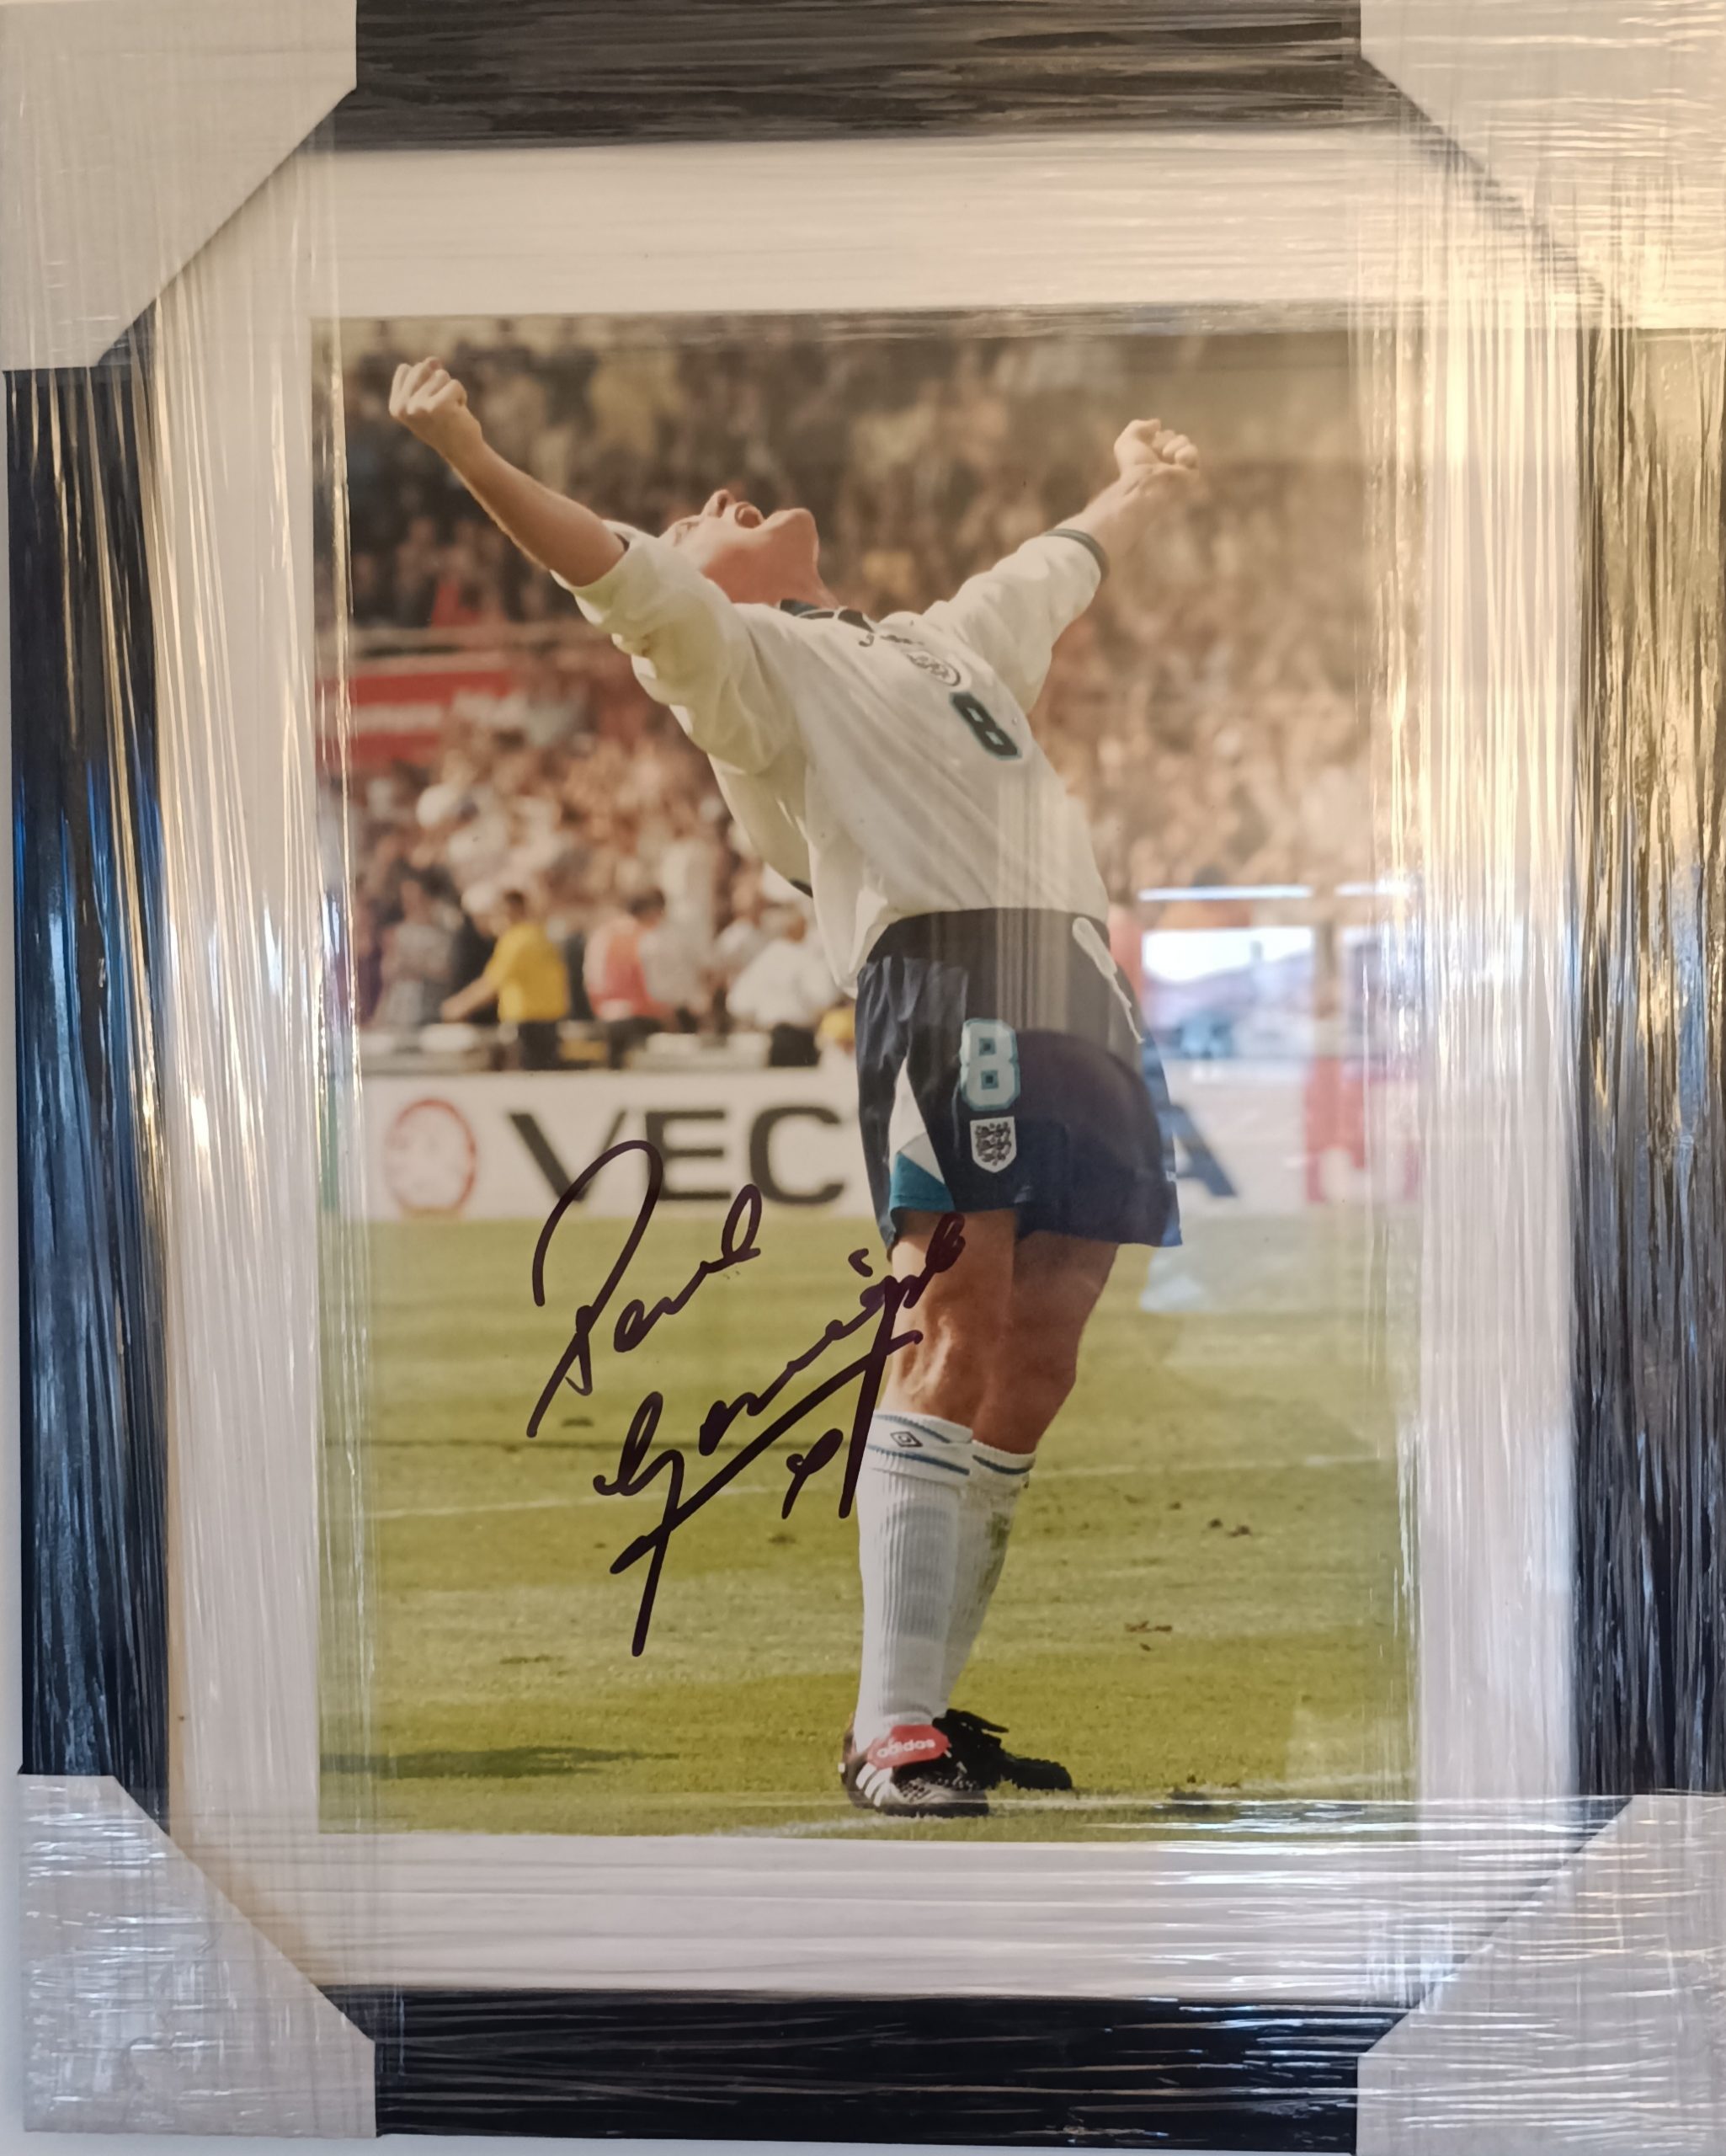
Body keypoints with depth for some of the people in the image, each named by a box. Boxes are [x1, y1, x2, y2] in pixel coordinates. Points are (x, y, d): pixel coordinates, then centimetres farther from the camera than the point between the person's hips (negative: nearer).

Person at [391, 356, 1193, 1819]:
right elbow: (613, 572, -5)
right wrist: (467, 453, -19)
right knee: (966, 1345, -17)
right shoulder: (743, 654, 11)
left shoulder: (946, 640, 33)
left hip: (1084, 999, 7)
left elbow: (1063, 569, 51)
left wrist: (1141, 485, 68)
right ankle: (890, 1729, -19)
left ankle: (930, 1703, 5)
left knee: (1034, 1373, 1)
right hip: (944, 975, -7)